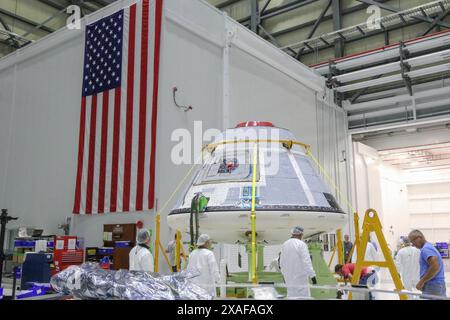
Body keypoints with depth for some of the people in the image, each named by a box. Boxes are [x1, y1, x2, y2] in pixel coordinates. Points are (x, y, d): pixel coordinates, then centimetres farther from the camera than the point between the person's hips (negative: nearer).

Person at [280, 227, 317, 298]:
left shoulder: (284, 244, 8)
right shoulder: (301, 244, -12)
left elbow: (281, 262, 17)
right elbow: (306, 261, -16)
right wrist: (312, 276, -12)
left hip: (289, 278, 7)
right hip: (300, 277, -7)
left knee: (291, 296, 11)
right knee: (304, 296, -3)